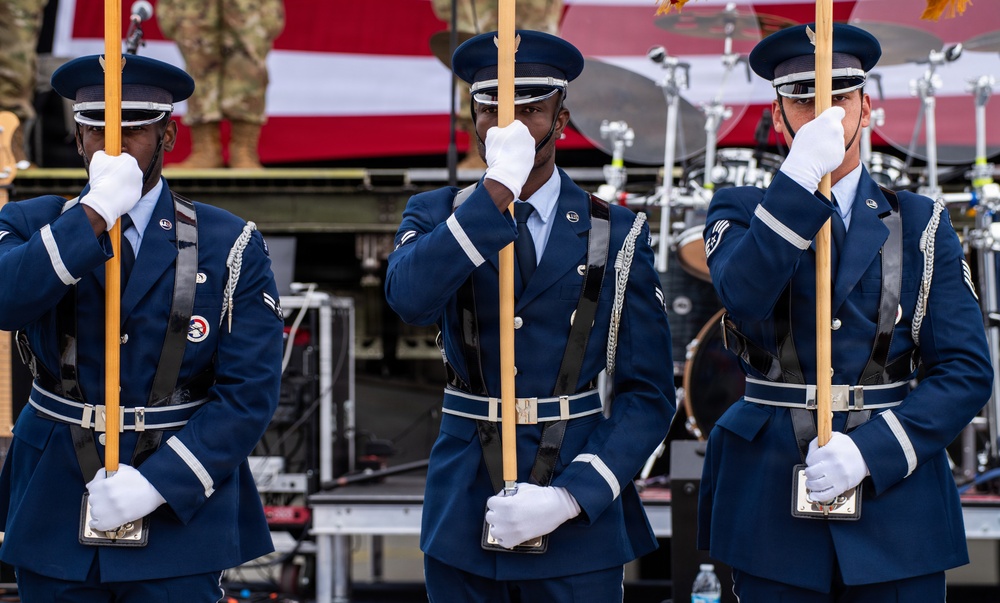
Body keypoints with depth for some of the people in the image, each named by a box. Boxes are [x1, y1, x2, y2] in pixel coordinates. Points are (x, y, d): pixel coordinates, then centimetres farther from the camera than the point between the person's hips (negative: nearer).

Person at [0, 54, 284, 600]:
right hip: (53, 513, 1)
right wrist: (97, 210, -22)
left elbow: (248, 395, -7)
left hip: (178, 507, -1)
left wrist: (156, 483, -17)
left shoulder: (231, 247, -1)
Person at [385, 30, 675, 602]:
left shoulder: (618, 234, 2)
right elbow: (410, 298, -19)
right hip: (463, 511, 1)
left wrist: (570, 498, -14)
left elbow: (648, 394, -1)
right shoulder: (437, 215, 5)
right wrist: (498, 189, -23)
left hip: (578, 516, -1)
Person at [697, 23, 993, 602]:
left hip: (895, 498, 1)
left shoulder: (922, 224, 8)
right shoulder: (740, 212, 7)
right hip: (772, 506, -1)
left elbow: (967, 373, 0)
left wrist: (870, 449, -13)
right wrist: (802, 175, -23)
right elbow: (744, 297, -17)